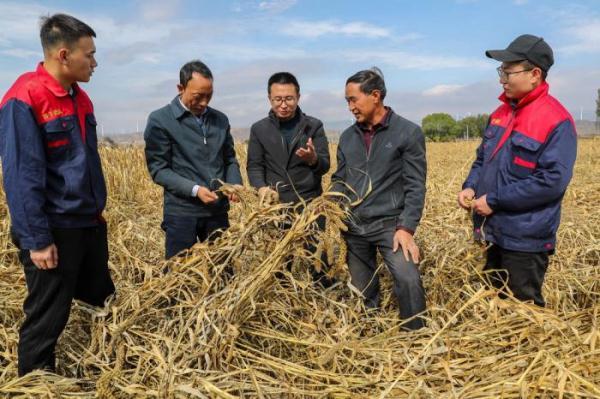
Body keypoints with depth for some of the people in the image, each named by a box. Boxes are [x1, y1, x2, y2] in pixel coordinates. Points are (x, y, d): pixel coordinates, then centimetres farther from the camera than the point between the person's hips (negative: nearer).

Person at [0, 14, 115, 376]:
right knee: (47, 320, 6)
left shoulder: (80, 97, 9)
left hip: (90, 224, 8)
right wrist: (36, 241, -18)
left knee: (103, 304, 17)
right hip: (53, 232, -8)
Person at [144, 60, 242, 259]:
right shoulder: (160, 120, -6)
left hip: (218, 211, 4)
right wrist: (194, 189, -20)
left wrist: (235, 183, -6)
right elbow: (158, 169, -8)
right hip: (182, 212, -4)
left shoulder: (220, 119, 9)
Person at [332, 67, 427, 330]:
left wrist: (406, 228, -16)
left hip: (389, 224, -4)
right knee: (362, 291, 11)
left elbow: (415, 186, -8)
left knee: (408, 281, -20)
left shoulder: (408, 132, -4)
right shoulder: (347, 136, 10)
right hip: (353, 226, 5)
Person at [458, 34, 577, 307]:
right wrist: (470, 186, -3)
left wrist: (494, 200, -21)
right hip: (494, 231, 8)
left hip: (525, 238, -8)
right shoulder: (502, 112, 8)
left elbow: (553, 181, -23)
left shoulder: (557, 121, -17)